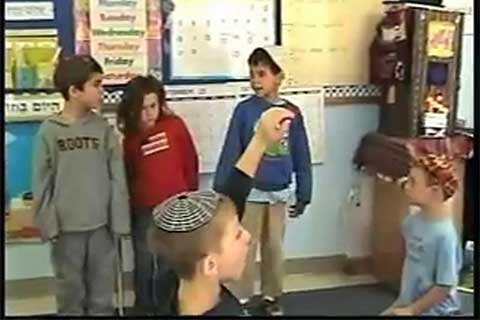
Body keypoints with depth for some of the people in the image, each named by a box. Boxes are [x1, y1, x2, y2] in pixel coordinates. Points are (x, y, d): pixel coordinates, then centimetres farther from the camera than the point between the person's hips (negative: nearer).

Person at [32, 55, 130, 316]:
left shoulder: (103, 128, -4)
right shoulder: (49, 131, -6)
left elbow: (117, 178, -2)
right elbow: (42, 183, -3)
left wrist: (119, 221, -4)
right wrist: (47, 224, -8)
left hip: (101, 224, 1)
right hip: (66, 226, -1)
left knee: (102, 288, 15)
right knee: (70, 288, 14)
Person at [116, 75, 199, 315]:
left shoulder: (175, 126, -5)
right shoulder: (129, 138, -3)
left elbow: (190, 162, 4)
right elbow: (126, 175, 3)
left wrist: (191, 197, 10)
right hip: (143, 211, 1)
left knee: (169, 265, 10)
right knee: (144, 265, 13)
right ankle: (143, 310, 30)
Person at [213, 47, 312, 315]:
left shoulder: (293, 113, -2)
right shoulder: (245, 110, -9)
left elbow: (301, 156, 4)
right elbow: (230, 152, -6)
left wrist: (303, 195, 5)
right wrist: (222, 190, -6)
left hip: (280, 193, 2)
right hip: (250, 191, -2)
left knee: (275, 247, 15)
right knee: (245, 247, 6)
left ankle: (272, 296, 30)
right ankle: (241, 298, 20)